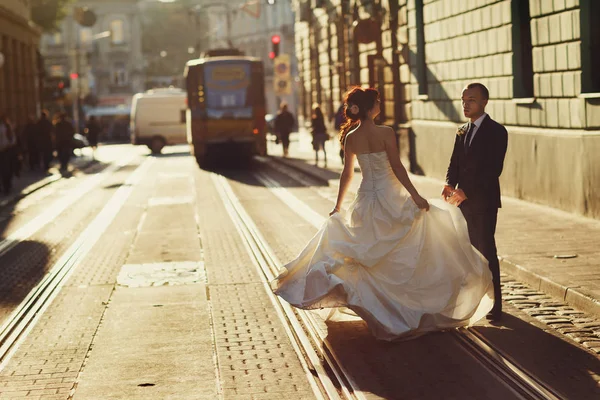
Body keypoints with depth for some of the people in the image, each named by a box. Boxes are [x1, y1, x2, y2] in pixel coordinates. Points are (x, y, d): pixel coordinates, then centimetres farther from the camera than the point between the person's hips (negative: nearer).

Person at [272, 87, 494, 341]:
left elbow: (347, 174, 9)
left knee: (371, 256, 18)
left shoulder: (350, 137, 1)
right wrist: (415, 196, -15)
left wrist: (338, 206, 19)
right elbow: (397, 167, -17)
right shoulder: (385, 133, -14)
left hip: (366, 200, 5)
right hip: (390, 198, -5)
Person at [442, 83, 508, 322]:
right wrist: (450, 185, -9)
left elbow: (494, 169, -16)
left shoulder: (496, 132, -7)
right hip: (464, 202, 6)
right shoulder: (462, 132, 15)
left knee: (486, 251, -5)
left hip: (484, 201, -6)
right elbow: (454, 164, 13)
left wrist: (466, 192, -22)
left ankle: (494, 305, 0)